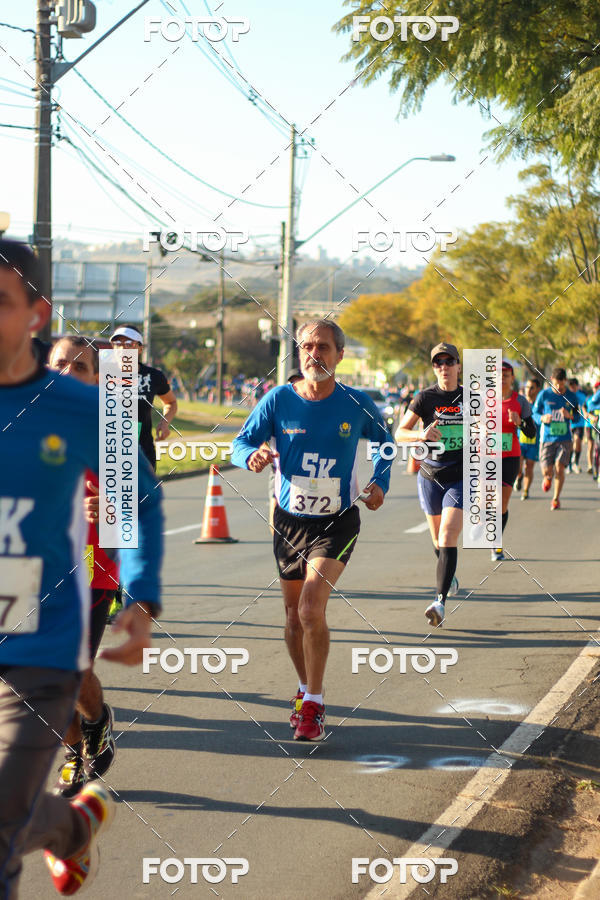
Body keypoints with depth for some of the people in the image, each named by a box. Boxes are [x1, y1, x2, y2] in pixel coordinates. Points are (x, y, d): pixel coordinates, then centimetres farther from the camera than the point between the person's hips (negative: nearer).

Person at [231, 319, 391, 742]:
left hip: (337, 522, -3)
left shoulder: (357, 404, -7)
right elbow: (241, 442, -5)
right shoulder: (279, 400, -7)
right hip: (290, 520, 3)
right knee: (294, 616, 13)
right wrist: (253, 457, -28)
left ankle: (313, 707, -9)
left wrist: (380, 482, -1)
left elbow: (383, 440, 13)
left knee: (312, 608, -20)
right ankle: (306, 691, 37)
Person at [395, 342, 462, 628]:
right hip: (430, 477, 1)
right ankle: (450, 578, 45)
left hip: (460, 478, -1)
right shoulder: (425, 397, -4)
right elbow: (400, 433, -6)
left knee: (447, 538, -16)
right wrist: (421, 435, -26)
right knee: (438, 541, 14)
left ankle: (440, 602, -20)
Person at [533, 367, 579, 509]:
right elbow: (534, 413, 6)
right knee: (546, 470, -5)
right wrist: (543, 418, -16)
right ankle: (548, 478, 34)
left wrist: (569, 415, -13)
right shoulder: (543, 395, -1)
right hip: (547, 438, 0)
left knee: (559, 468, -11)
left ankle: (556, 499, 5)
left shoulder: (571, 396, 3)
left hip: (564, 438, 0)